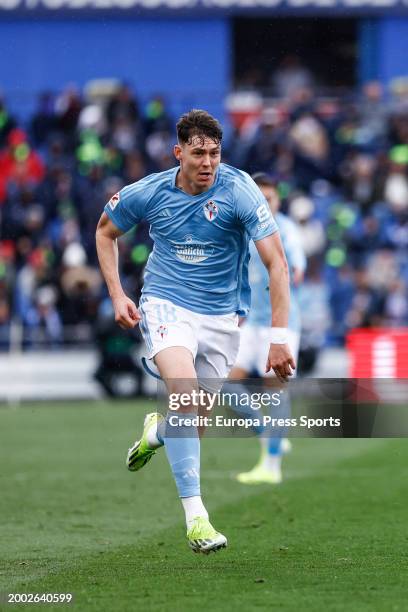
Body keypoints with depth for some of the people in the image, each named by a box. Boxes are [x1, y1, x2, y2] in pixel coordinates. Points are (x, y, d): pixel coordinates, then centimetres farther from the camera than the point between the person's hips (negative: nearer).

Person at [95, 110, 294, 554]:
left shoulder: (239, 190, -17)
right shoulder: (148, 193, -9)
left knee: (194, 416, 10)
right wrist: (116, 294, 2)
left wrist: (278, 337, -25)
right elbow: (105, 230, 12)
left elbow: (276, 263, -19)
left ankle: (157, 429, 50)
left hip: (221, 314, 1)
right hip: (166, 304, -1)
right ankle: (194, 514, -27)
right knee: (185, 392, -28)